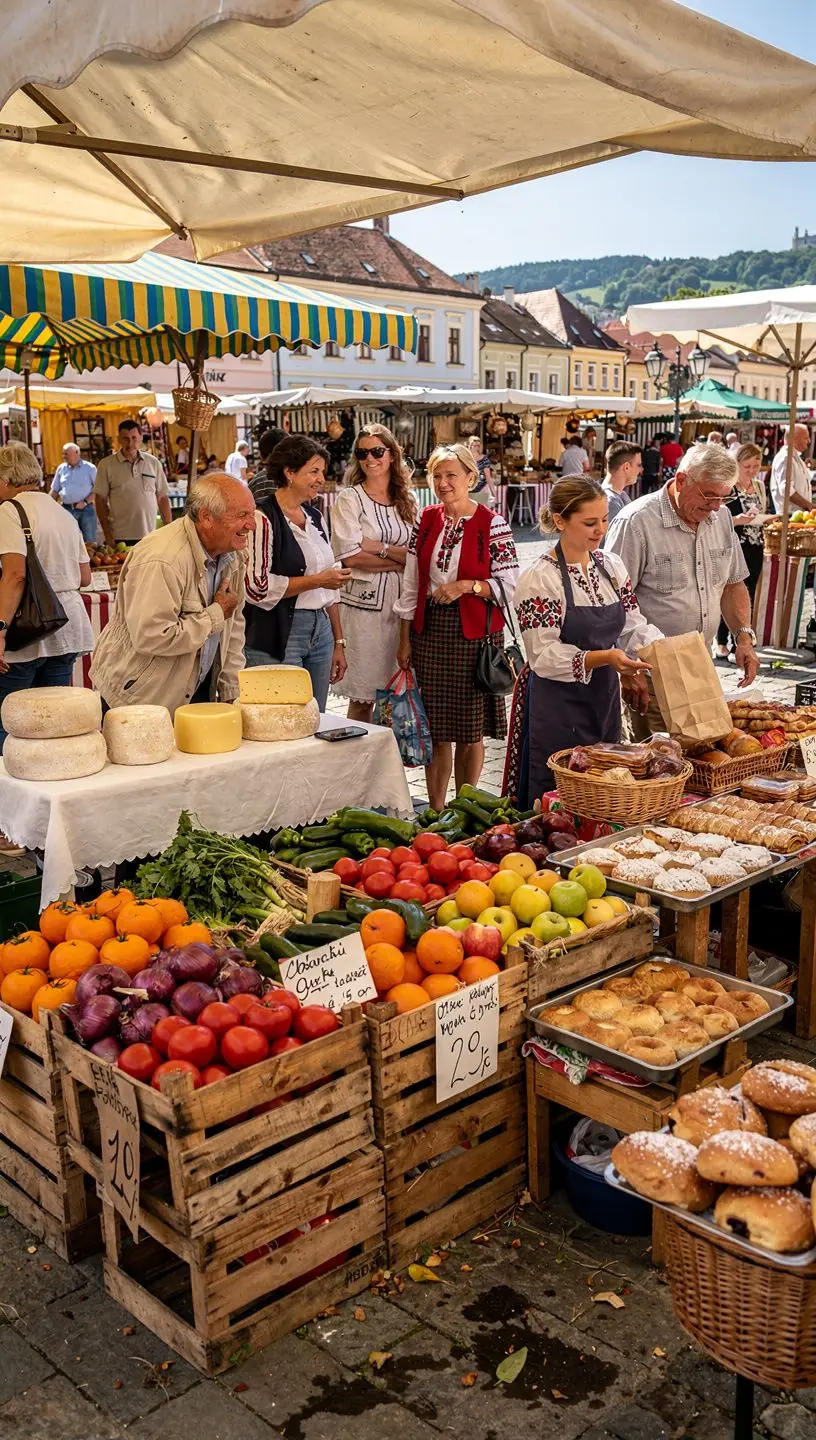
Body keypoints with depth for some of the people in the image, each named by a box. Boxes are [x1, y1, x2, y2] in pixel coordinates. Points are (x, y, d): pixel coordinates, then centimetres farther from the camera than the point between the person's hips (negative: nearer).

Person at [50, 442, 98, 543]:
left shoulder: (90, 468, 0)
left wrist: (85, 502, -13)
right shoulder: (61, 468, 11)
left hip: (85, 509, -3)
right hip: (66, 509, 3)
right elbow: (54, 491, 15)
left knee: (89, 542, -2)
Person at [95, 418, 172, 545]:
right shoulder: (106, 465, 1)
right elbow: (100, 500, 2)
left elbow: (163, 498, 10)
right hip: (120, 538, -2)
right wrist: (108, 535, -4)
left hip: (150, 536, 2)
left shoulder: (154, 463, 7)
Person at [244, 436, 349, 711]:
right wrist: (317, 580, -13)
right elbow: (256, 586, -19)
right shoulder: (264, 519, -10)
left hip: (320, 632, 7)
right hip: (277, 637, -7)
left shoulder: (315, 517, 14)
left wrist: (338, 643, 18)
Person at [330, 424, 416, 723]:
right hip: (364, 602, -4)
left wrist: (380, 547, -10)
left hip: (400, 601, 4)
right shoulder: (349, 499, 0)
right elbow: (351, 556, -11)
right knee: (363, 698, -1)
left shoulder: (407, 500, 12)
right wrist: (400, 559, -6)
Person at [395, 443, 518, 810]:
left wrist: (466, 585, -19)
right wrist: (405, 640, 8)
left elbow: (510, 585, -6)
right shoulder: (426, 520, 8)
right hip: (429, 631, 4)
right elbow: (411, 585, 10)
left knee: (470, 729, 5)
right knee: (436, 727, 8)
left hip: (474, 633, -3)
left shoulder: (492, 525, -5)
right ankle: (436, 809, 19)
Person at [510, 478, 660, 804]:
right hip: (559, 712, -6)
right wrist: (604, 658, -27)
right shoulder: (539, 579, -13)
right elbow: (544, 657, -17)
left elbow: (633, 625, 10)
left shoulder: (612, 566, 7)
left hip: (606, 703, 6)